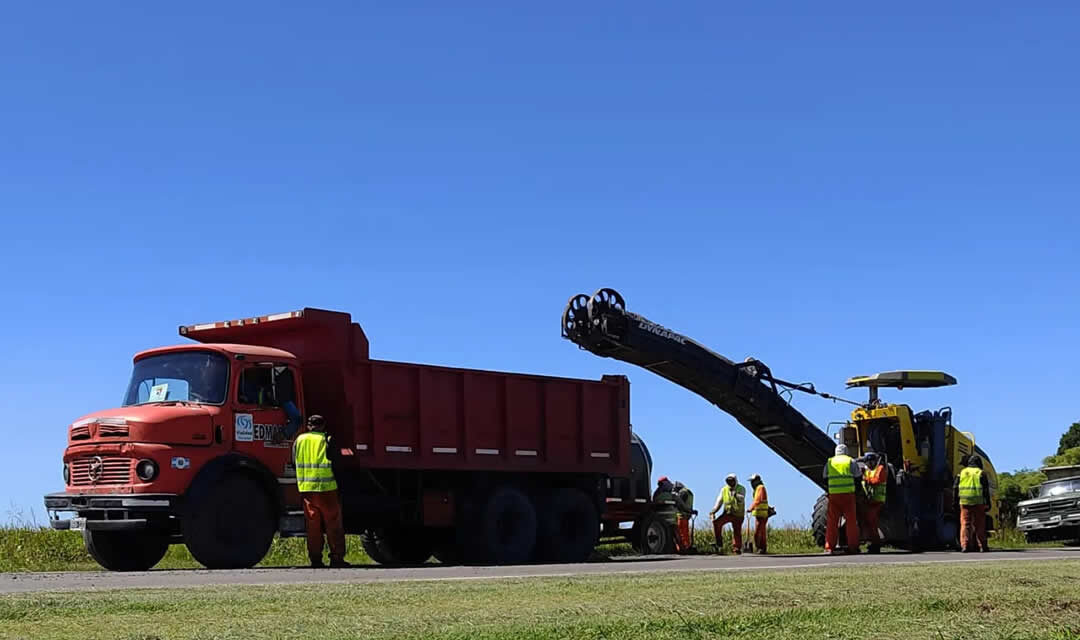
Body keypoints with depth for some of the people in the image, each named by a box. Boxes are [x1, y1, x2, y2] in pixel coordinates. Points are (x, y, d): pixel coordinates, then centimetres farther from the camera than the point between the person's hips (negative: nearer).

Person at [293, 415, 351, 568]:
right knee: (333, 524, 3)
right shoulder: (327, 440, -4)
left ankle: (315, 559, 9)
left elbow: (295, 463, 14)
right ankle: (336, 558, 2)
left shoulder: (299, 440, 7)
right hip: (327, 487, -3)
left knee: (313, 525, 9)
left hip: (306, 488, 3)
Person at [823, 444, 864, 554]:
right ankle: (853, 547, 5)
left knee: (832, 521, 5)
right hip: (848, 493, -1)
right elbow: (858, 477, 9)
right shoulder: (851, 461, 5)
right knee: (851, 520, 5)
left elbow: (825, 478, 15)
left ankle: (829, 547, 1)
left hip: (833, 494, 2)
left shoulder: (829, 462, 10)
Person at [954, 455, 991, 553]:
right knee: (979, 524, 6)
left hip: (964, 502, 1)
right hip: (978, 503, -1)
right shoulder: (981, 473, 4)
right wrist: (988, 503, 2)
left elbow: (955, 488, 8)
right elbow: (986, 490, -1)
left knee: (965, 524, 0)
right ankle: (982, 546, 10)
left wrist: (955, 501, 12)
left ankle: (964, 545, -10)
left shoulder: (962, 472, 11)